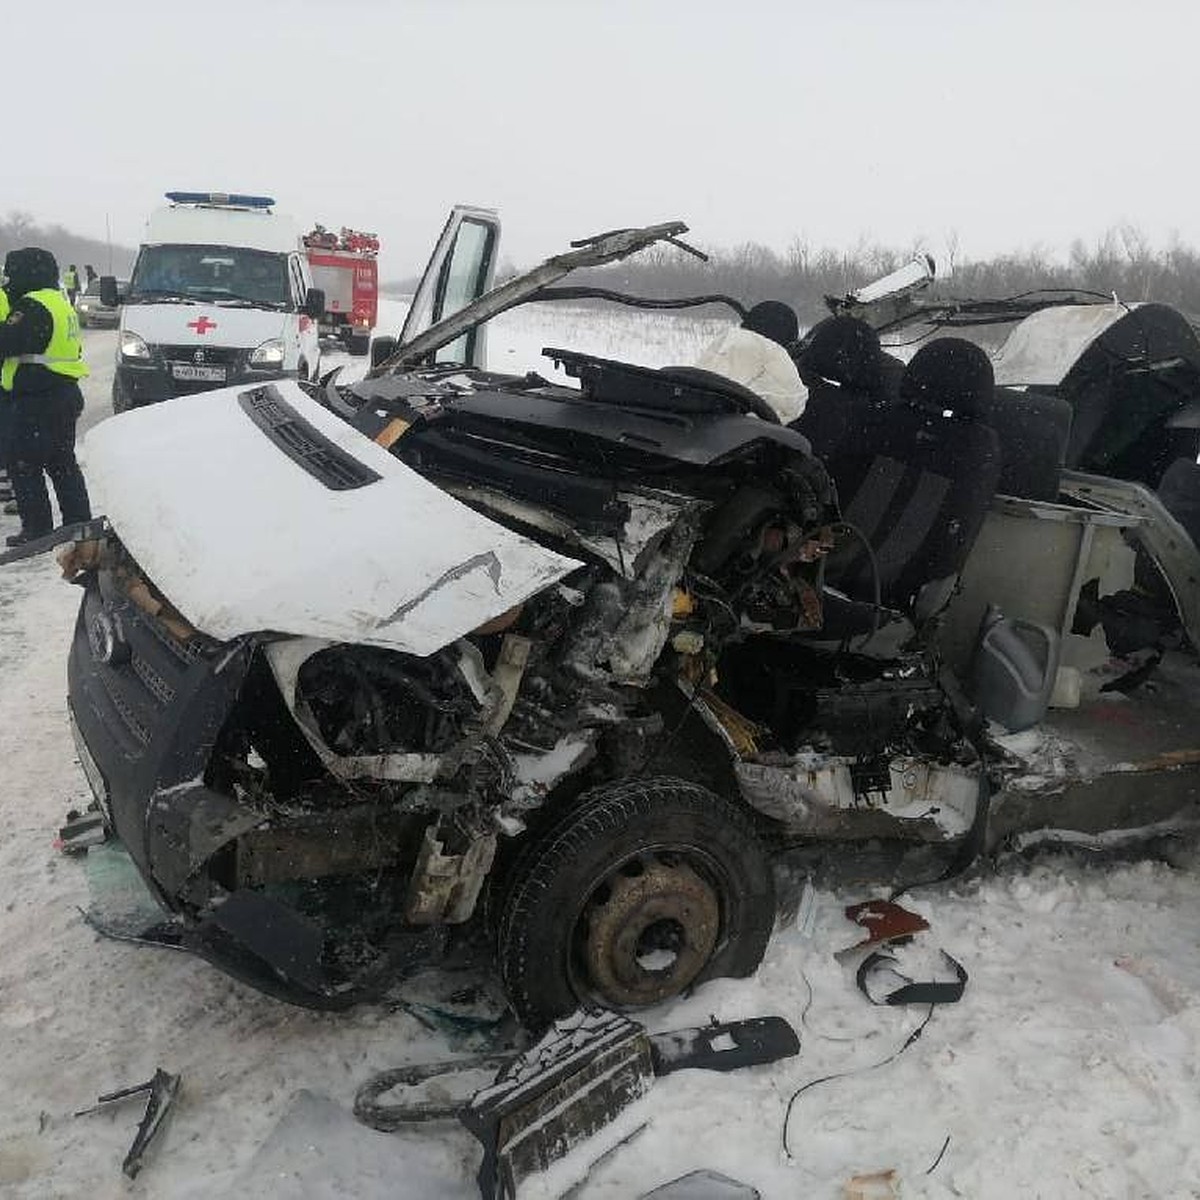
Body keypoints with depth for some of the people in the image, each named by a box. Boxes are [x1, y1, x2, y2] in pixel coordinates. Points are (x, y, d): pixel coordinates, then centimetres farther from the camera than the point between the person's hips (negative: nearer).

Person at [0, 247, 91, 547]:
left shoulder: (33, 307, -15)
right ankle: (79, 523, 19)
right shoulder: (61, 303, 17)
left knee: (24, 466, -2)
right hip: (64, 396, 10)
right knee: (63, 465, 15)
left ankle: (38, 529, -1)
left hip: (37, 401, -10)